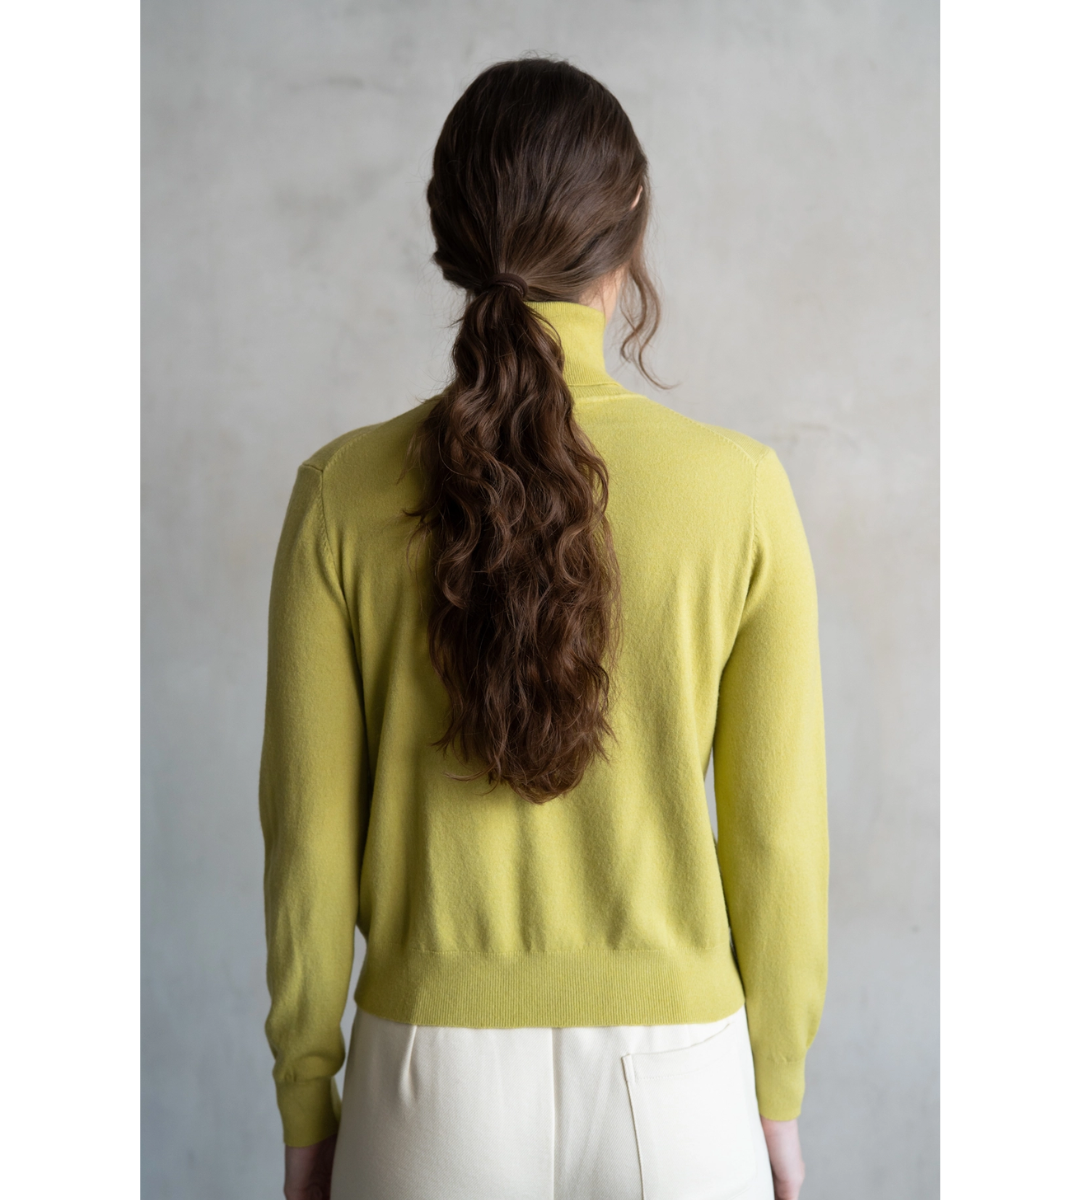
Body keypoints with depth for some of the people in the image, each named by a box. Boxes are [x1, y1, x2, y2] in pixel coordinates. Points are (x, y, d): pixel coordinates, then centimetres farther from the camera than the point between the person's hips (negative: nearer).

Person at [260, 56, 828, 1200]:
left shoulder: (344, 492, -10)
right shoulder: (741, 489, -11)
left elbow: (311, 838, -5)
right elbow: (775, 837, -5)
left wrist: (306, 1103, 8)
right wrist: (776, 1093, 9)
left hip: (438, 1077, 1)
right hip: (673, 1080, 0)